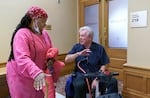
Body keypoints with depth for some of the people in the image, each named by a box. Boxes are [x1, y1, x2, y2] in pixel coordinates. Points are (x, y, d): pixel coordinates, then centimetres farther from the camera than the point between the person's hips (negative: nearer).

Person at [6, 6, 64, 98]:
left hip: (40, 73, 7)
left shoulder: (44, 33, 3)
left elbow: (51, 50, 15)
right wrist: (36, 73, -47)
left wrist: (52, 54, -7)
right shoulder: (22, 34, -22)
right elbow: (22, 58, -36)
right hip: (22, 77, -6)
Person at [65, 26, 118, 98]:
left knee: (113, 81, -23)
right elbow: (66, 60, -2)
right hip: (81, 75, 0)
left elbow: (103, 65, 1)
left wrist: (97, 79, -12)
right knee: (79, 85, -34)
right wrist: (78, 54, -18)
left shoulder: (99, 48, 3)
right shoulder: (76, 47, 7)